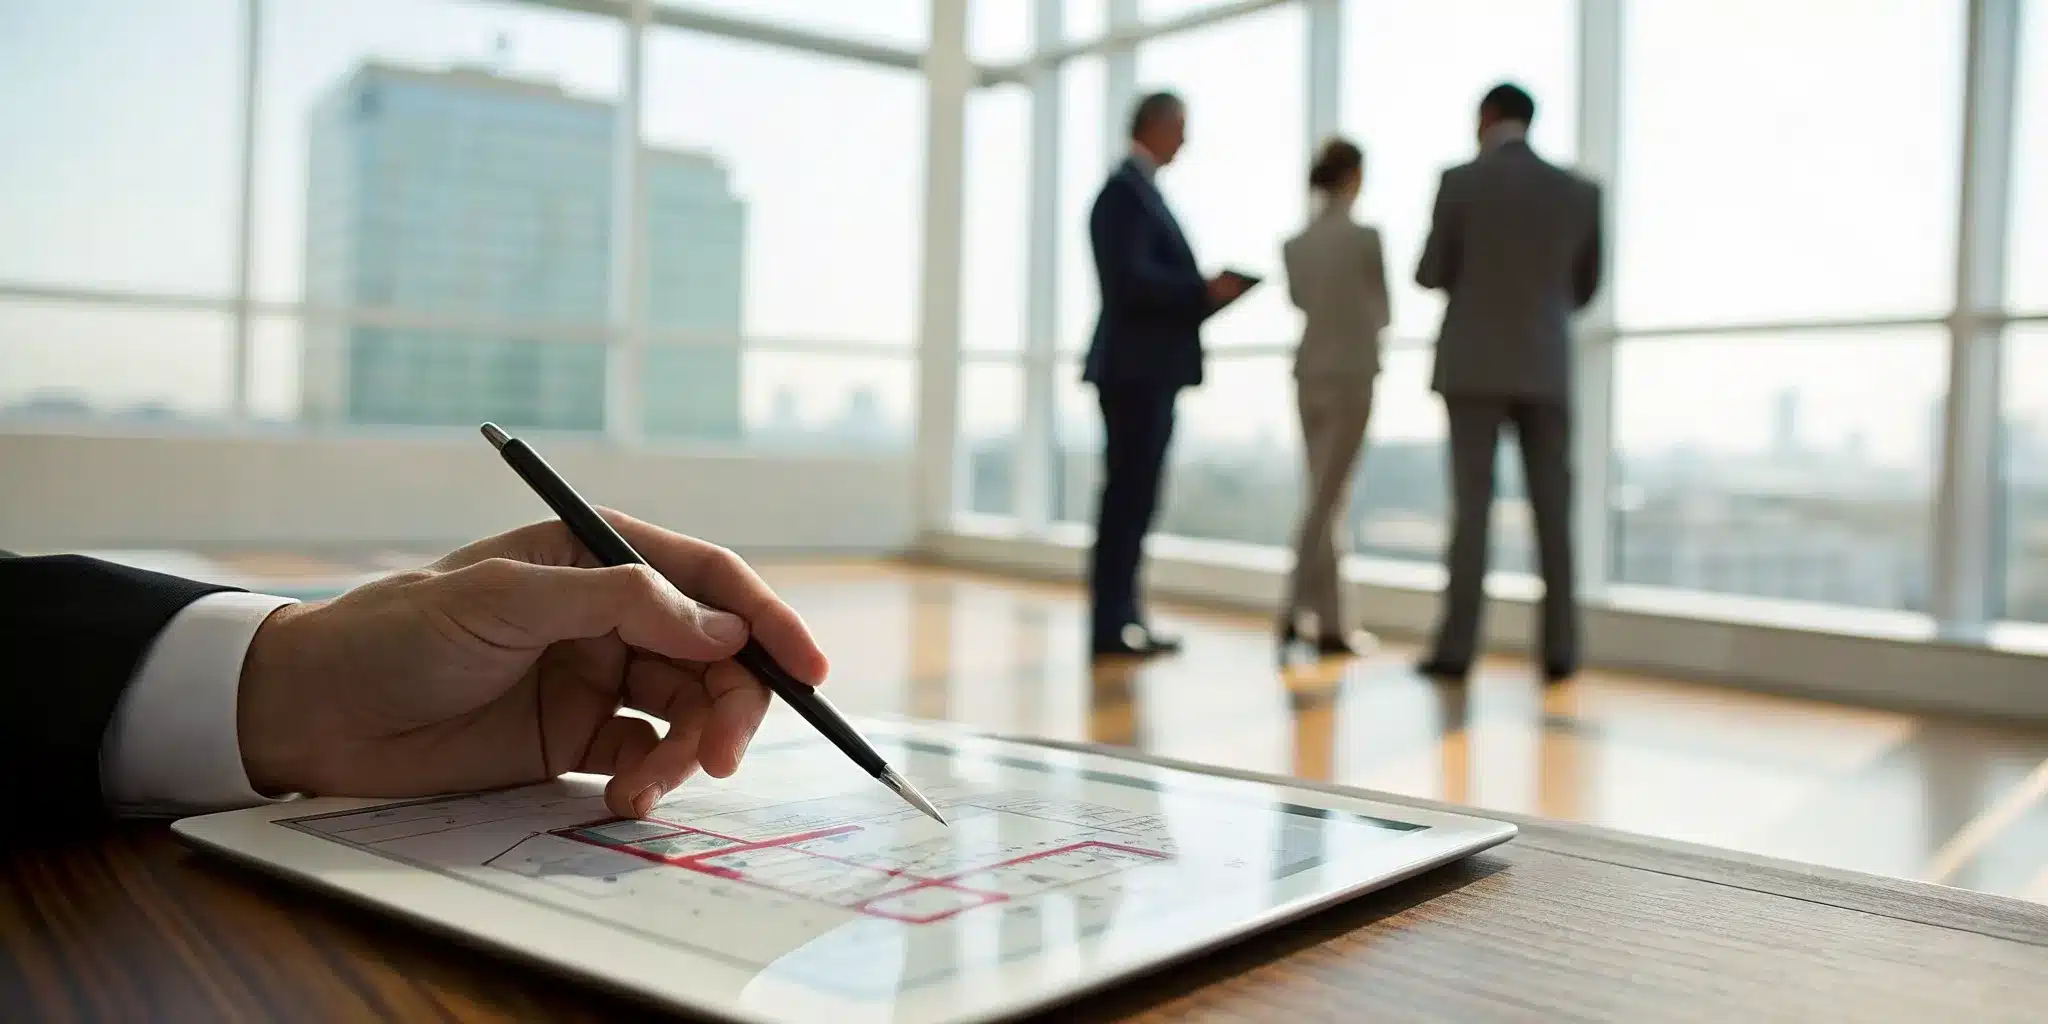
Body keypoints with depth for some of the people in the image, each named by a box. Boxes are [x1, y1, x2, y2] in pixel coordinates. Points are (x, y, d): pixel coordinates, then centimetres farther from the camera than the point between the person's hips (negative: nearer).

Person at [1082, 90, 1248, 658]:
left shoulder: (1140, 189, 21)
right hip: (1136, 368, -10)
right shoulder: (1126, 189, -9)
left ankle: (1123, 619, 15)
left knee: (1134, 498, 10)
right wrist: (1207, 291, -16)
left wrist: (1204, 291, 7)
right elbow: (1131, 279, -19)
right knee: (1127, 496, -8)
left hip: (1150, 369, 10)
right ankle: (1110, 626, -4)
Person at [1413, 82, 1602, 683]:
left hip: (1474, 365, -2)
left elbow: (1430, 274, 0)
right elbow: (1585, 286, 13)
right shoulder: (1580, 192, 6)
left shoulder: (1460, 182, -4)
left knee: (1472, 505, -3)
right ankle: (1560, 648, 4)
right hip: (1546, 367, 2)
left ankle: (1457, 646, -5)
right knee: (1553, 509, 5)